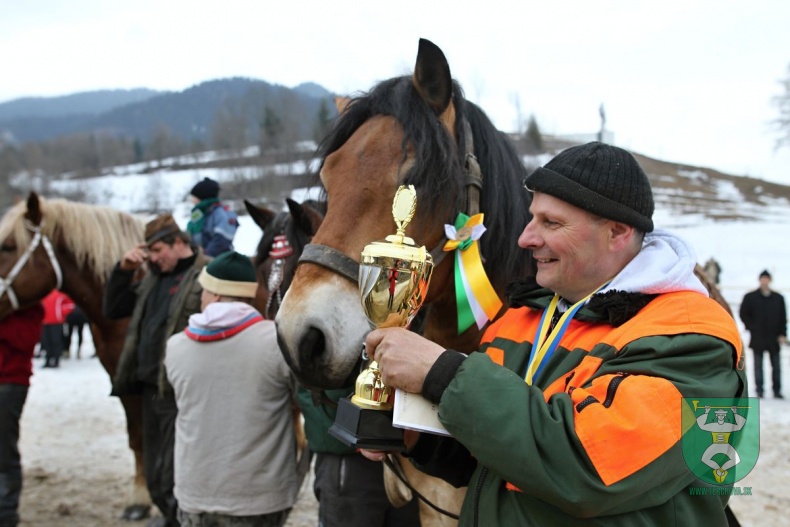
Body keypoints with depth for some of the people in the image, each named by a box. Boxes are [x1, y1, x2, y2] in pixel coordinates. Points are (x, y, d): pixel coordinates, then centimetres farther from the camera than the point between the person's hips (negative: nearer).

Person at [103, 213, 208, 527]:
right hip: (151, 388, 9)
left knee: (172, 480, -6)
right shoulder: (154, 277, 15)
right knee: (154, 476, 21)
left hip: (181, 392, -9)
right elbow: (113, 310, 19)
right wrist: (123, 270, 5)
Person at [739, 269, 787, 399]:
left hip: (774, 338, 1)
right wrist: (752, 328, -5)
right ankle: (759, 390, 7)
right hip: (758, 338, -1)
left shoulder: (778, 298, 9)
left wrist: (782, 334, 1)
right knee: (758, 365, 2)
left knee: (776, 365, 2)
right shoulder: (750, 297, 4)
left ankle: (777, 391, 7)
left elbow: (783, 318, 9)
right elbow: (743, 314, 4)